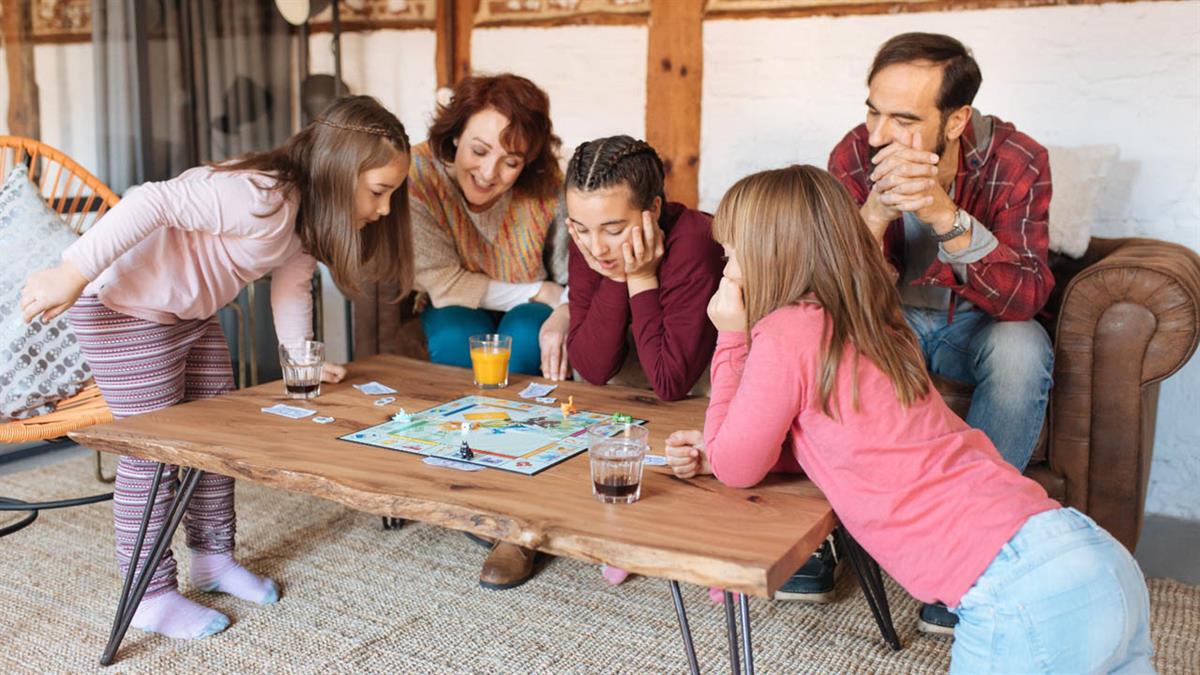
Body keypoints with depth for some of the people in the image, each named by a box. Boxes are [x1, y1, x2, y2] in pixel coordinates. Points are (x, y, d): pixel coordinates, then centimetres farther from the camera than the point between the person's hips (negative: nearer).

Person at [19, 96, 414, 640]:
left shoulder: (309, 213, 0)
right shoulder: (262, 198, -32)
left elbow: (291, 287, 7)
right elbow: (154, 204, -36)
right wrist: (73, 273, -36)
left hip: (191, 314, 10)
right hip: (124, 308, -10)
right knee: (153, 452, -4)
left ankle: (213, 558, 29)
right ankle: (151, 596, 10)